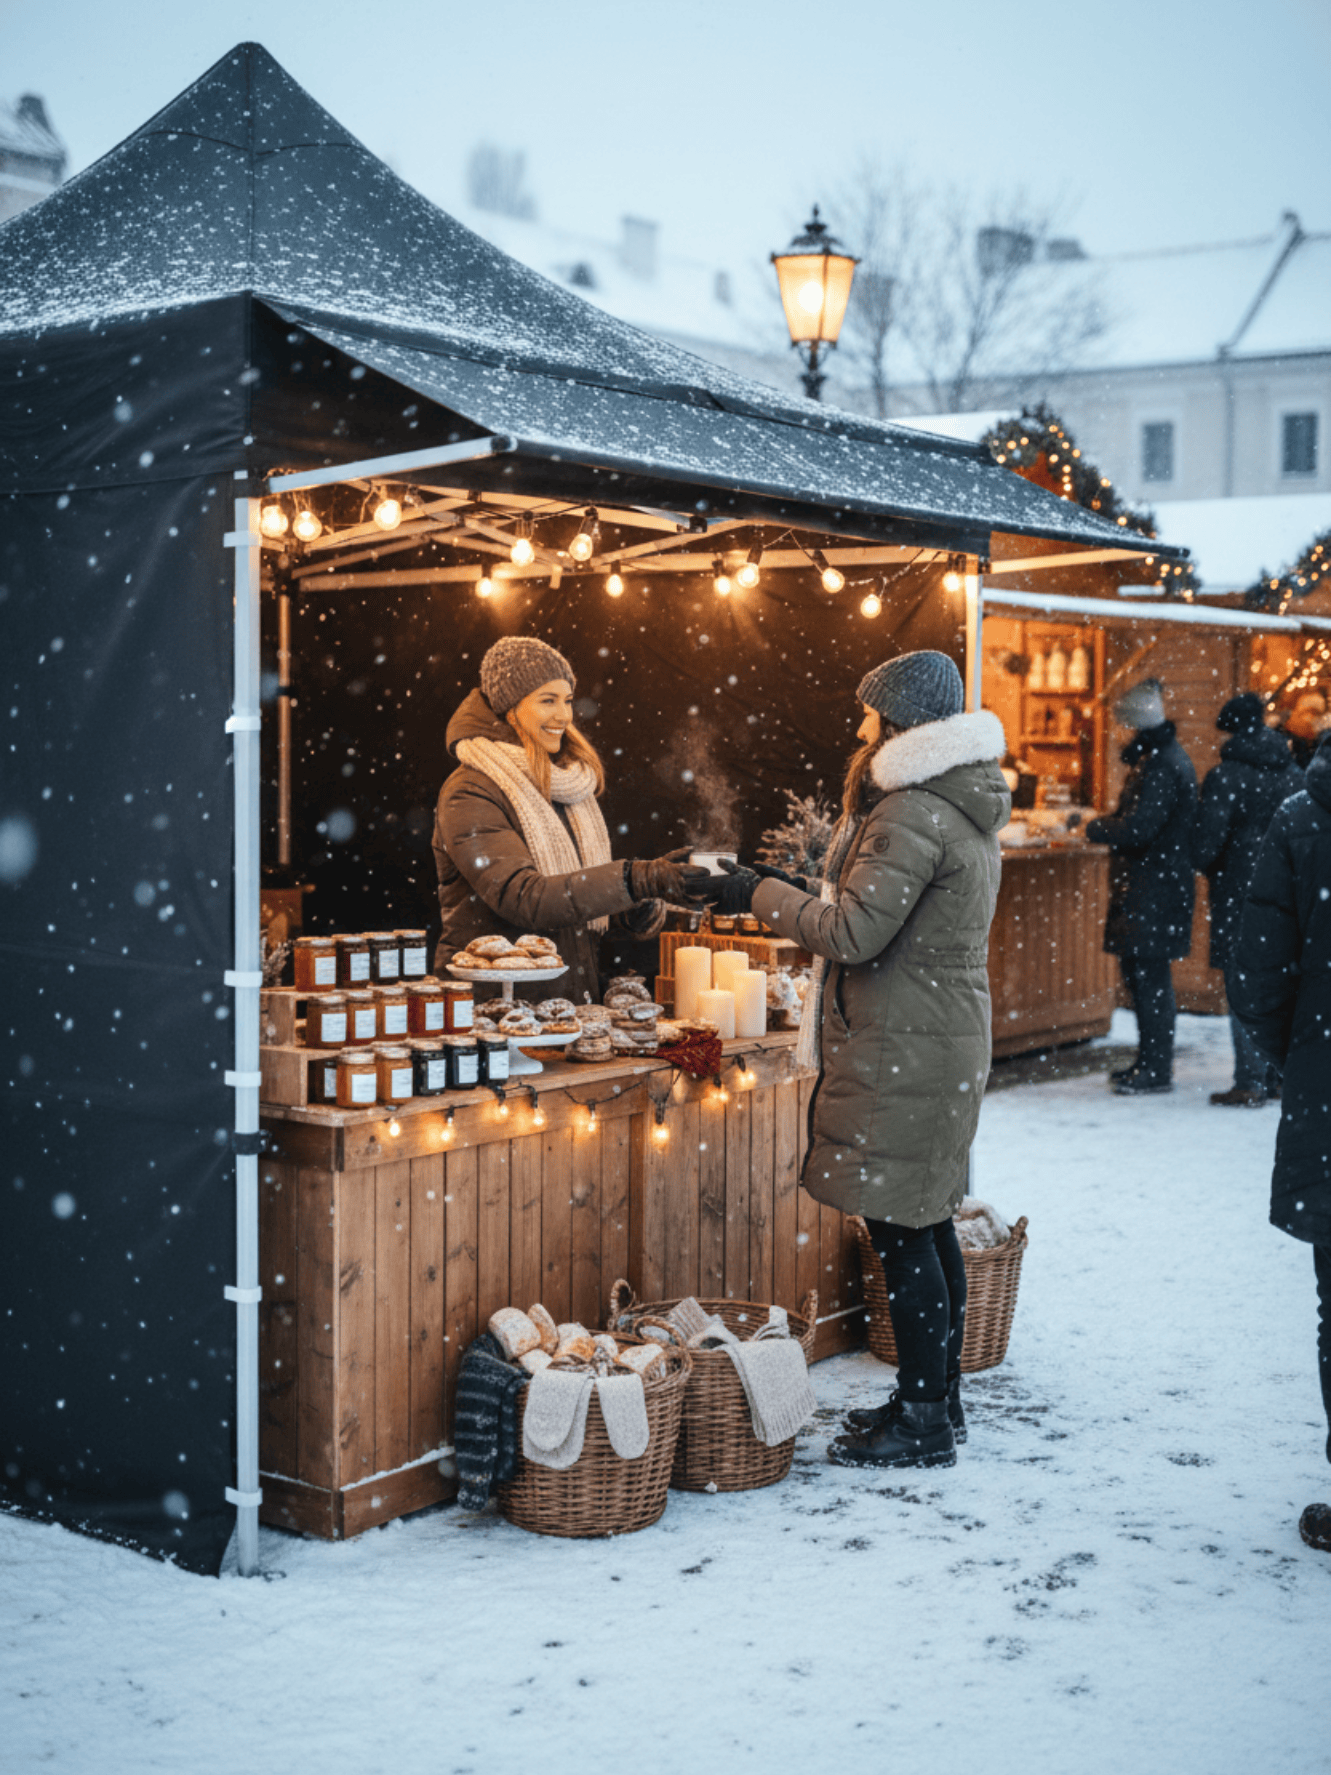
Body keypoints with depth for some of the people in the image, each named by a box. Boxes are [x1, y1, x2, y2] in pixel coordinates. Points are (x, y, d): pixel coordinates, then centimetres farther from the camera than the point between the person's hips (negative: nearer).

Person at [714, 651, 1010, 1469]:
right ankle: (939, 1400, 25)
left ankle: (924, 1423, 3)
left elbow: (854, 934, -19)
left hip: (905, 1054, -10)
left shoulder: (911, 813, -18)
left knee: (899, 1228, -4)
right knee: (926, 1222, 15)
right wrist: (799, 891, 17)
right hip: (945, 1039, 10)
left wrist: (761, 895, -8)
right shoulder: (962, 806, 15)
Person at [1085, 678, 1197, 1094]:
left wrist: (1095, 828, -7)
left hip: (1154, 890, -11)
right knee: (1137, 971, 15)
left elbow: (1137, 828, -23)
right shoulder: (1162, 756, 17)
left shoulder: (1161, 766, -17)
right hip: (1143, 887, 11)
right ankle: (1149, 1060, 23)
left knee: (1149, 975, -6)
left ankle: (1157, 1070, -1)